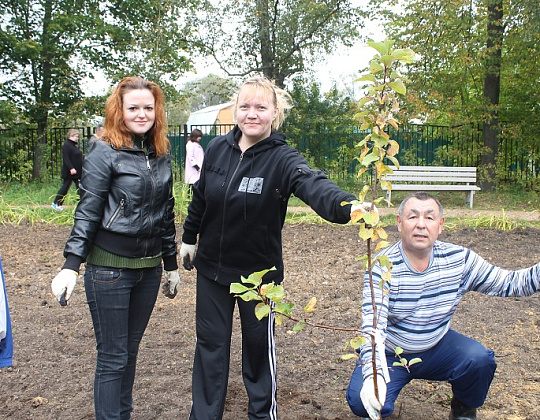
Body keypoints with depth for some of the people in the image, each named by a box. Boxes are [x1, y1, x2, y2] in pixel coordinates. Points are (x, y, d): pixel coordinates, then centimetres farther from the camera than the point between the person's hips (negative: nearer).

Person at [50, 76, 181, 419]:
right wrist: (71, 265, -17)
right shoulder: (106, 153, -9)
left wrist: (172, 265, 16)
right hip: (110, 267, -5)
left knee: (131, 349, 16)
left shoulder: (161, 156, 8)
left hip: (149, 267, 6)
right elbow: (87, 212, -10)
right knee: (113, 357, 2)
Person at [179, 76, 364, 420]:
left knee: (259, 345, 14)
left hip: (258, 271, -3)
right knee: (211, 343, 14)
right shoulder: (217, 149, -4)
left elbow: (314, 184, -38)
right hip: (211, 266, 4)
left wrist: (348, 205, -57)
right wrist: (189, 237, 18)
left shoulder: (282, 158, -18)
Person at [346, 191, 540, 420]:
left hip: (438, 347, 3)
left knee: (479, 360, -24)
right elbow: (373, 325, -31)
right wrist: (373, 374, -47)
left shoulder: (459, 259, -9)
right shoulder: (382, 266, -22)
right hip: (390, 354, -3)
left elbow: (509, 283, -3)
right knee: (361, 400, -27)